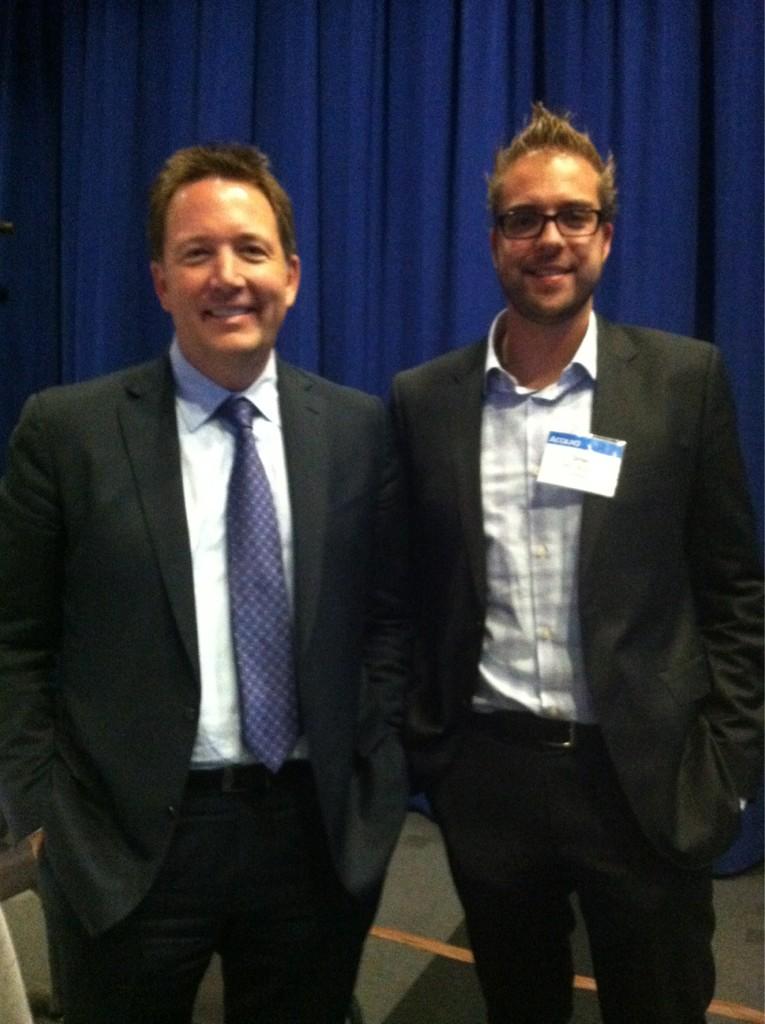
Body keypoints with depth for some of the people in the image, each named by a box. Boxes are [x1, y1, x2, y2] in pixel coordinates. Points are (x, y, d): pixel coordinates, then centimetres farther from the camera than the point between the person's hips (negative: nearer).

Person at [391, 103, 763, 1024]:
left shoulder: (684, 379, -4)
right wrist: (422, 743, 4)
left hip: (646, 779, -1)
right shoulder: (423, 399, -1)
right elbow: (411, 592, 5)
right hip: (484, 778, 2)